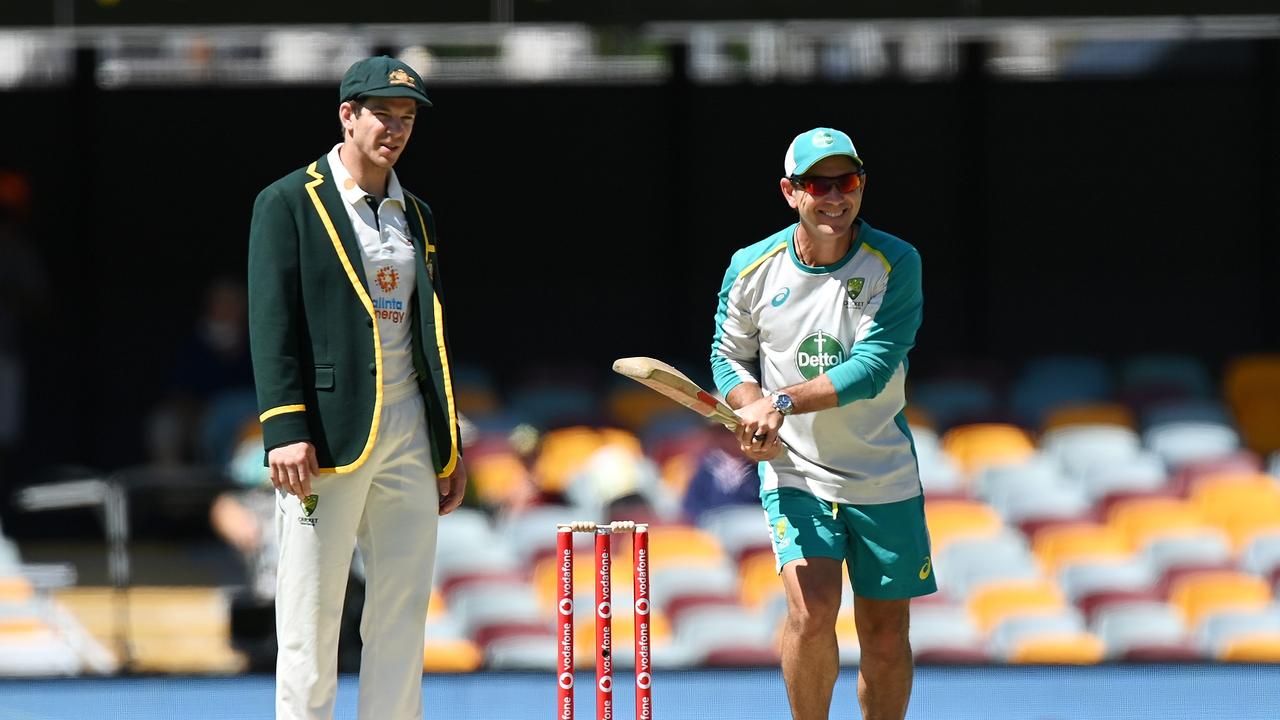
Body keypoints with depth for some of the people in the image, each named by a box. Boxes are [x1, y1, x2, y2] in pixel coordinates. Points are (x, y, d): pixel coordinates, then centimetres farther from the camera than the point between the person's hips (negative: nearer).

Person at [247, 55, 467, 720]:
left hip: (409, 432, 6)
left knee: (403, 614, 4)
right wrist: (286, 431, -17)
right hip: (330, 434, -6)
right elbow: (272, 324, -8)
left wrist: (450, 446, 15)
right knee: (310, 619, -5)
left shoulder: (415, 215, 18)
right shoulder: (289, 203, -1)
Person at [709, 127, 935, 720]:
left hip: (884, 475, 0)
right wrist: (753, 408, -11)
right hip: (794, 470, 0)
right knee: (811, 612, -20)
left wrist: (783, 402, -29)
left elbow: (871, 369, -19)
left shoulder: (895, 264, -11)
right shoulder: (752, 268, -4)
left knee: (885, 632, 6)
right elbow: (729, 356, 10)